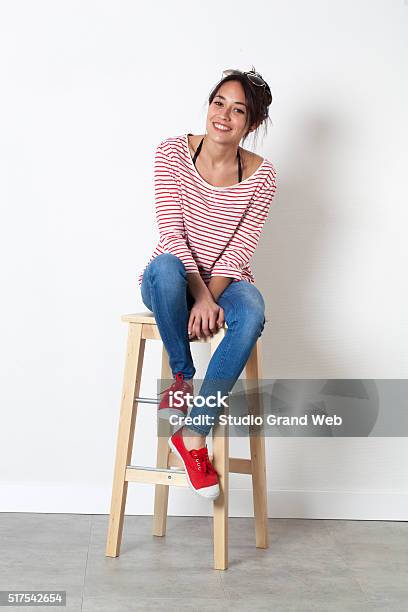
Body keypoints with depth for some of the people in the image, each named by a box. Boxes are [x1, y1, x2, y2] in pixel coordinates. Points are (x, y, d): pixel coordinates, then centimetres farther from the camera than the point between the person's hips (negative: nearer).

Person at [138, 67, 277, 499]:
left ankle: (193, 436, -27)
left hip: (225, 281, 1)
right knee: (165, 266, -38)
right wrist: (200, 296, -24)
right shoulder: (173, 152, -7)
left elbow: (239, 250, -9)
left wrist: (209, 298, -24)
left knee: (252, 310, -34)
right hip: (173, 280, -1)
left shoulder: (260, 175, -4)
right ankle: (183, 378, -16)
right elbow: (172, 234, -14)